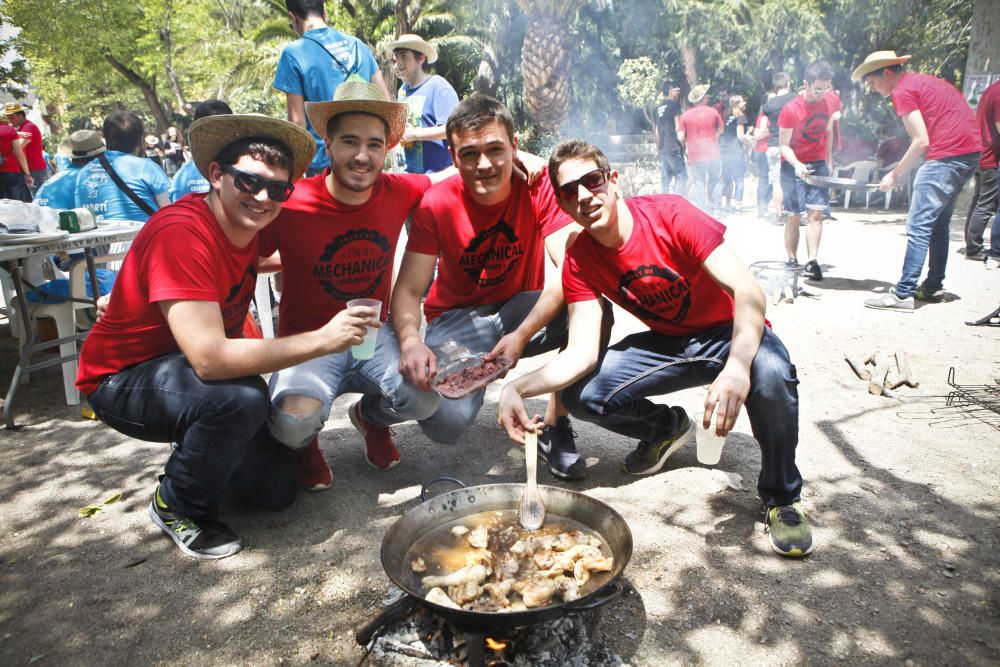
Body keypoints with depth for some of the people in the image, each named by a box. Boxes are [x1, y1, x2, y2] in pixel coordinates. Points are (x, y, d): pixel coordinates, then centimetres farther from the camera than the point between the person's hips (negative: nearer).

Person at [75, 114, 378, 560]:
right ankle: (176, 505, -8)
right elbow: (210, 358, -40)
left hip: (196, 373, 7)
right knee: (241, 398, -36)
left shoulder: (245, 222, -7)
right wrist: (322, 339, -37)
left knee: (276, 487, 1)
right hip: (121, 380, -7)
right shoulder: (180, 233, -31)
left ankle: (194, 451, 29)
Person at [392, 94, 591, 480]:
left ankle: (556, 426, -10)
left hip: (522, 311, 2)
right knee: (446, 423, -28)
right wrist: (410, 340, -37)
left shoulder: (539, 187, -14)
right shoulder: (436, 205, -13)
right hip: (459, 318, -1)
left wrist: (522, 336, -36)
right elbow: (409, 289, -15)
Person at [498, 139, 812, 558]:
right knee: (581, 394, -17)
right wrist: (518, 388, -35)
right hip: (667, 343, 4)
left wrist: (737, 367, -50)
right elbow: (581, 353, -18)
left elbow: (748, 291, -31)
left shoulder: (670, 216, -23)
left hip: (731, 333, -3)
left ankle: (781, 498, -9)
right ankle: (667, 427, 15)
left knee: (771, 375, -37)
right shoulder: (579, 262, -11)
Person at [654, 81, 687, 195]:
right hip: (674, 147, -7)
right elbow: (678, 127, -10)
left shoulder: (659, 108, 16)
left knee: (665, 178, 8)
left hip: (662, 148, 8)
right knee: (681, 176, -8)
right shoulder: (674, 105, -5)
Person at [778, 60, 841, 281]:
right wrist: (796, 165, -30)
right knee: (794, 217, -2)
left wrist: (829, 160, 15)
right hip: (793, 165, -3)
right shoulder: (790, 110, -17)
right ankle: (792, 262, 7)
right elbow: (784, 145, -13)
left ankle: (812, 262, -12)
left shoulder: (832, 100, -2)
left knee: (816, 213, -7)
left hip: (818, 163, 4)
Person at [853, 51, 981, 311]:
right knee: (938, 225, 16)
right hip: (972, 151, 10)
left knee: (918, 226, -10)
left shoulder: (902, 91, -7)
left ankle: (903, 294, -12)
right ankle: (933, 287, 22)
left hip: (947, 155, -10)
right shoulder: (925, 81, 22)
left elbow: (921, 141, -14)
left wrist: (894, 175, -5)